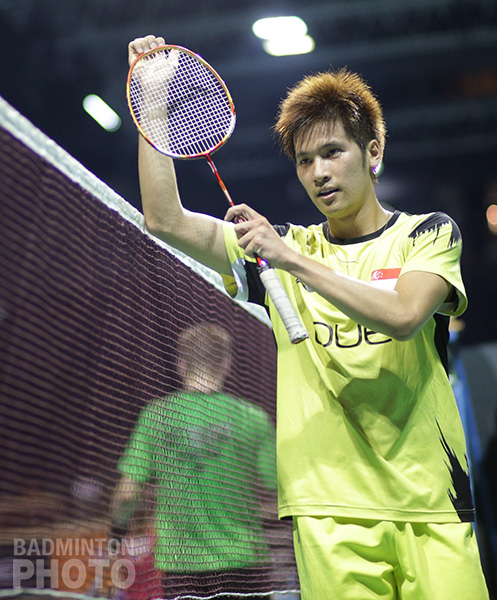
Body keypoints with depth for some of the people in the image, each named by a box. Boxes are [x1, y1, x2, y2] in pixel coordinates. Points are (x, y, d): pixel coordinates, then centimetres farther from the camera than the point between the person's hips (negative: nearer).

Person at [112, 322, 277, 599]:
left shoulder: (156, 414, -2)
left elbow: (128, 492, -3)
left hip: (179, 560, 0)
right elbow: (277, 494, 0)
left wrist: (119, 528, 17)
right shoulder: (254, 418, -2)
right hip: (242, 559, 0)